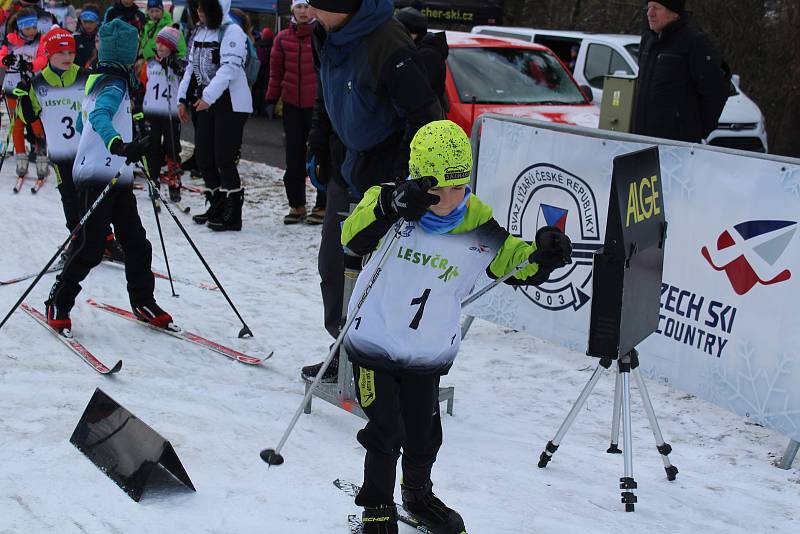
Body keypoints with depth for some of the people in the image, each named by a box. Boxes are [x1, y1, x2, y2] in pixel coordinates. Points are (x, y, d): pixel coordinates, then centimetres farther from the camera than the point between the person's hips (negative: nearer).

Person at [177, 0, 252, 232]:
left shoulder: (232, 32, -12)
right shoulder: (199, 32, 14)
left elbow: (229, 68, -22)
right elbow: (192, 67, 20)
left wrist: (208, 96, -28)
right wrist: (183, 98, 14)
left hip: (230, 104, -8)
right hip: (205, 102, 8)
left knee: (224, 158, -10)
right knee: (203, 157, 8)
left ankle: (233, 214, -2)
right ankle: (217, 206, 22)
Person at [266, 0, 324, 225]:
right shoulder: (283, 38, 7)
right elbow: (276, 70, 12)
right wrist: (272, 99, 10)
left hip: (318, 104, -4)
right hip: (292, 104, 4)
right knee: (294, 157, 7)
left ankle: (322, 206, 11)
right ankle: (296, 205, 17)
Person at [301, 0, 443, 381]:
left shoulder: (388, 46, -28)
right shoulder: (328, 35, 0)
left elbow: (424, 117, -25)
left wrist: (403, 181, -25)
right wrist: (317, 150, 18)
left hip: (384, 175, -9)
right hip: (346, 169, 9)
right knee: (332, 263, 15)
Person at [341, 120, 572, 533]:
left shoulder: (478, 228, -7)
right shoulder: (390, 205, -15)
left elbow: (517, 265, 4)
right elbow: (352, 237, -33)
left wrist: (543, 255, -18)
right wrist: (389, 206, -49)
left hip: (429, 355, 3)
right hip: (374, 345, -3)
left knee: (424, 435, 16)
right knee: (386, 433, -1)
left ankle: (419, 495, 44)